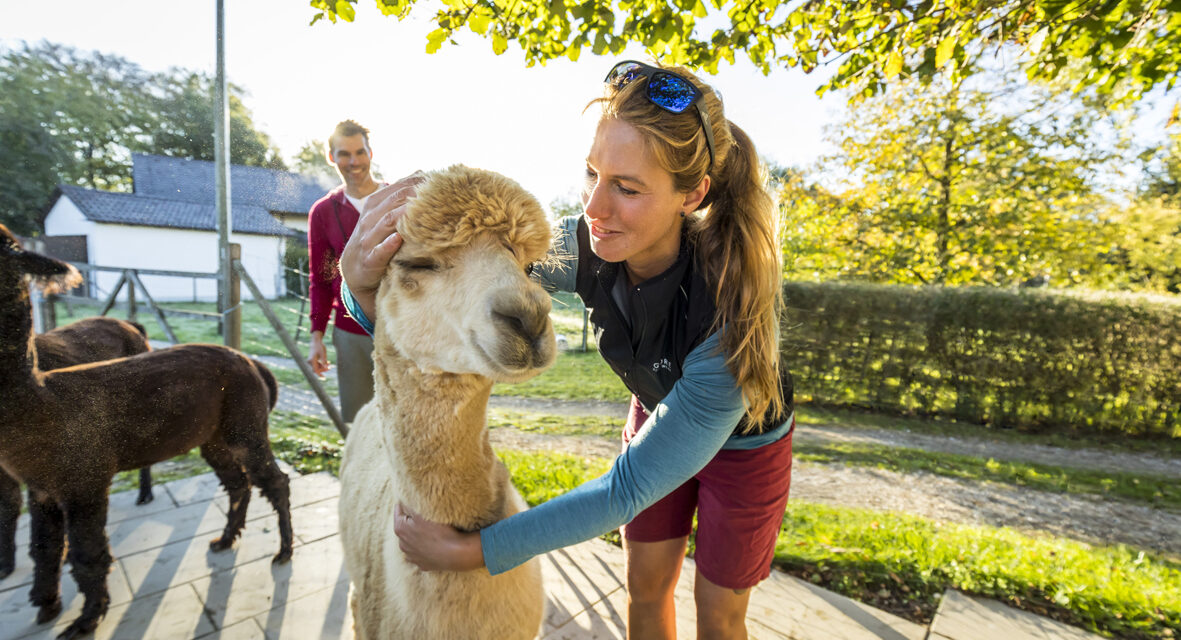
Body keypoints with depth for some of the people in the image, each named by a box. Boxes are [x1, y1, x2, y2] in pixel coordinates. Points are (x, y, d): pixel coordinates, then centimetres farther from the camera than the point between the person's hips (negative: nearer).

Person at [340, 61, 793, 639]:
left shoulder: (734, 311, -42)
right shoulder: (584, 245, -29)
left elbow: (631, 485, -37)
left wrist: (473, 552, -36)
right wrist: (365, 281, -47)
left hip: (744, 445, -3)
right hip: (658, 415, 3)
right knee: (645, 589, 19)